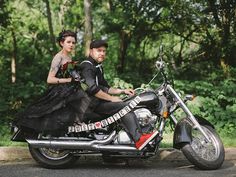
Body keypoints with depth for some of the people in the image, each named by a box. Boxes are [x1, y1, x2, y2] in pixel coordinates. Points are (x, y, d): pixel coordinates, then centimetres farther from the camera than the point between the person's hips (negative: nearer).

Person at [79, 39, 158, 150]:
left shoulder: (98, 67, 25)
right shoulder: (87, 66, -10)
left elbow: (105, 88, 25)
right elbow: (92, 88, -23)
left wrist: (122, 91, 12)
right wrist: (111, 98, -18)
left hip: (100, 102, 10)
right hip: (92, 104, -10)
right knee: (125, 107, -23)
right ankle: (139, 139, -30)